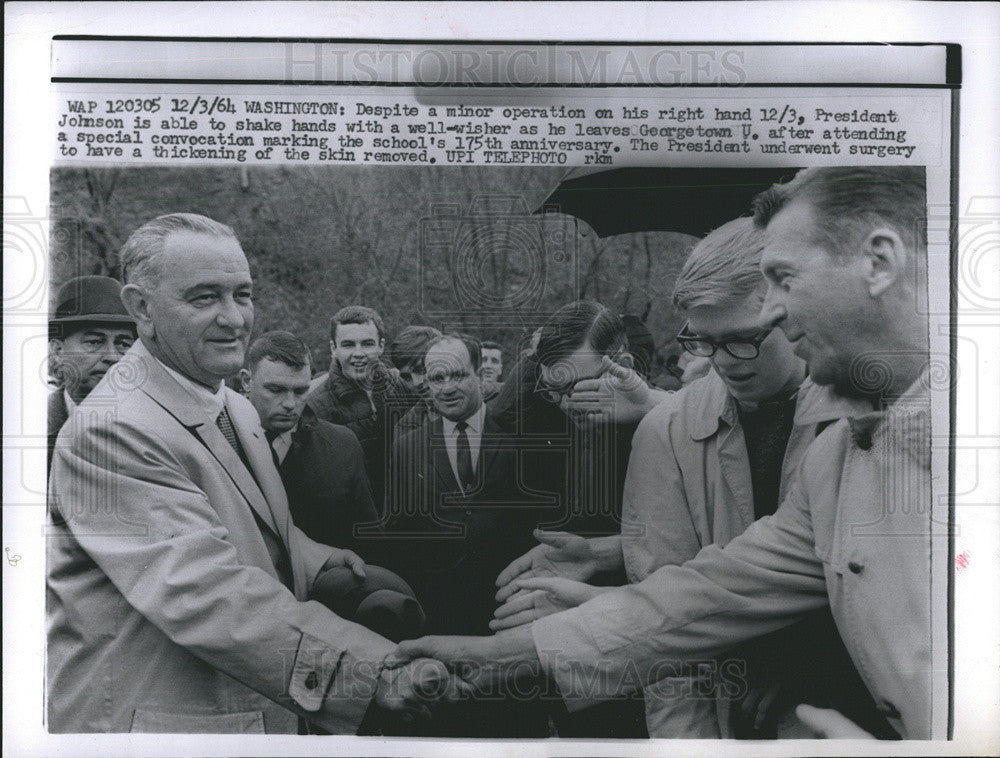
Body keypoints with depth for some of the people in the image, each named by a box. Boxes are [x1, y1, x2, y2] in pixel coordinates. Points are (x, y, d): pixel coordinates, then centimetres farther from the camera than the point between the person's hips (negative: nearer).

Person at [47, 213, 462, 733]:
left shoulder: (236, 409, 7)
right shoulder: (109, 432, -23)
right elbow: (204, 596, -33)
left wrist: (316, 563, 1)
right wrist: (378, 672, -40)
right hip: (151, 721, -8)